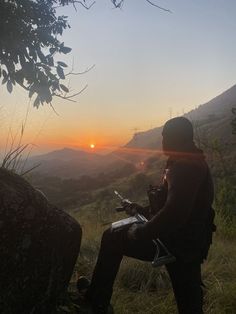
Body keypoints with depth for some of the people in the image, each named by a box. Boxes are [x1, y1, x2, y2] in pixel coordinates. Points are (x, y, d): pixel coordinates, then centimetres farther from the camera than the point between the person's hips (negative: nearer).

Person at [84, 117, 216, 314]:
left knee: (112, 238, 4)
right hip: (191, 245, 10)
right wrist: (145, 211, 13)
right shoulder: (197, 163, 13)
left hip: (177, 242, -10)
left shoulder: (184, 165, -19)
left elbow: (175, 212, -30)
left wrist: (142, 232, -18)